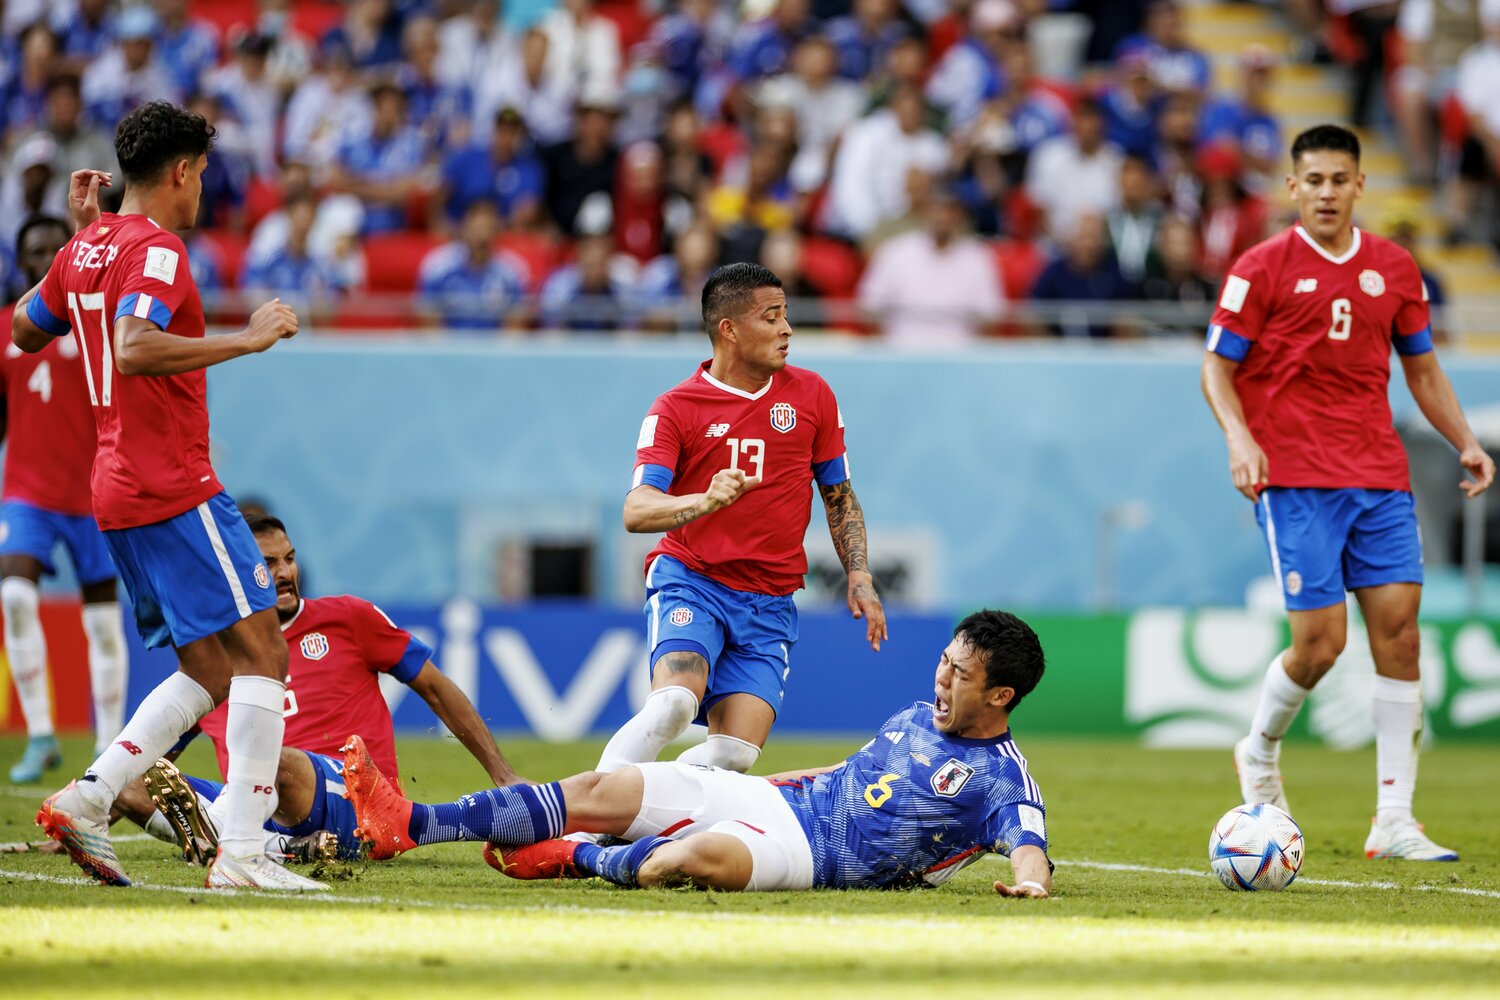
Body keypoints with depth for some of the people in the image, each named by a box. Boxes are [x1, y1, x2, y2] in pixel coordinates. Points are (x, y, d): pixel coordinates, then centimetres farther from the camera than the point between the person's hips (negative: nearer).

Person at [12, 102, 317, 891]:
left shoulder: (86, 249, 14)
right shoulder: (155, 251, -13)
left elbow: (25, 331, 29)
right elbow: (135, 348, -29)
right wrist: (246, 338, -24)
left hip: (117, 492, 9)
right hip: (174, 490, -9)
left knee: (209, 673, 12)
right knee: (260, 651, -9)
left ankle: (86, 800, 1)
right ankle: (241, 850, -17)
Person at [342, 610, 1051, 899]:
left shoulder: (1000, 780, -7)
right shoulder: (916, 718, 18)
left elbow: (1026, 839, -24)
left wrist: (1030, 879, -46)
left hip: (816, 852, -8)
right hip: (775, 797, 8)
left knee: (701, 856, -39)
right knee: (599, 791, -2)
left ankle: (581, 860, -9)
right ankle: (408, 825, -3)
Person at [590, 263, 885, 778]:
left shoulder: (811, 394, 8)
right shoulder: (676, 408, -4)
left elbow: (839, 496, 17)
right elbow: (636, 511, -15)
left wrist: (859, 576, 5)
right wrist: (706, 501, -34)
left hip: (770, 603, 3)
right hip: (690, 581, -3)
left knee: (736, 752, -14)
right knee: (674, 702, -30)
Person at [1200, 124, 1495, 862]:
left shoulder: (1393, 269, 11)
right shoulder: (1262, 268, -2)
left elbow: (1421, 367, 21)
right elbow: (1217, 367, 1)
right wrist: (1239, 437, -17)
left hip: (1379, 474, 4)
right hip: (1295, 478, -4)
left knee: (1398, 626, -5)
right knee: (1320, 640, -10)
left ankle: (1394, 822, -3)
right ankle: (1259, 752, 22)